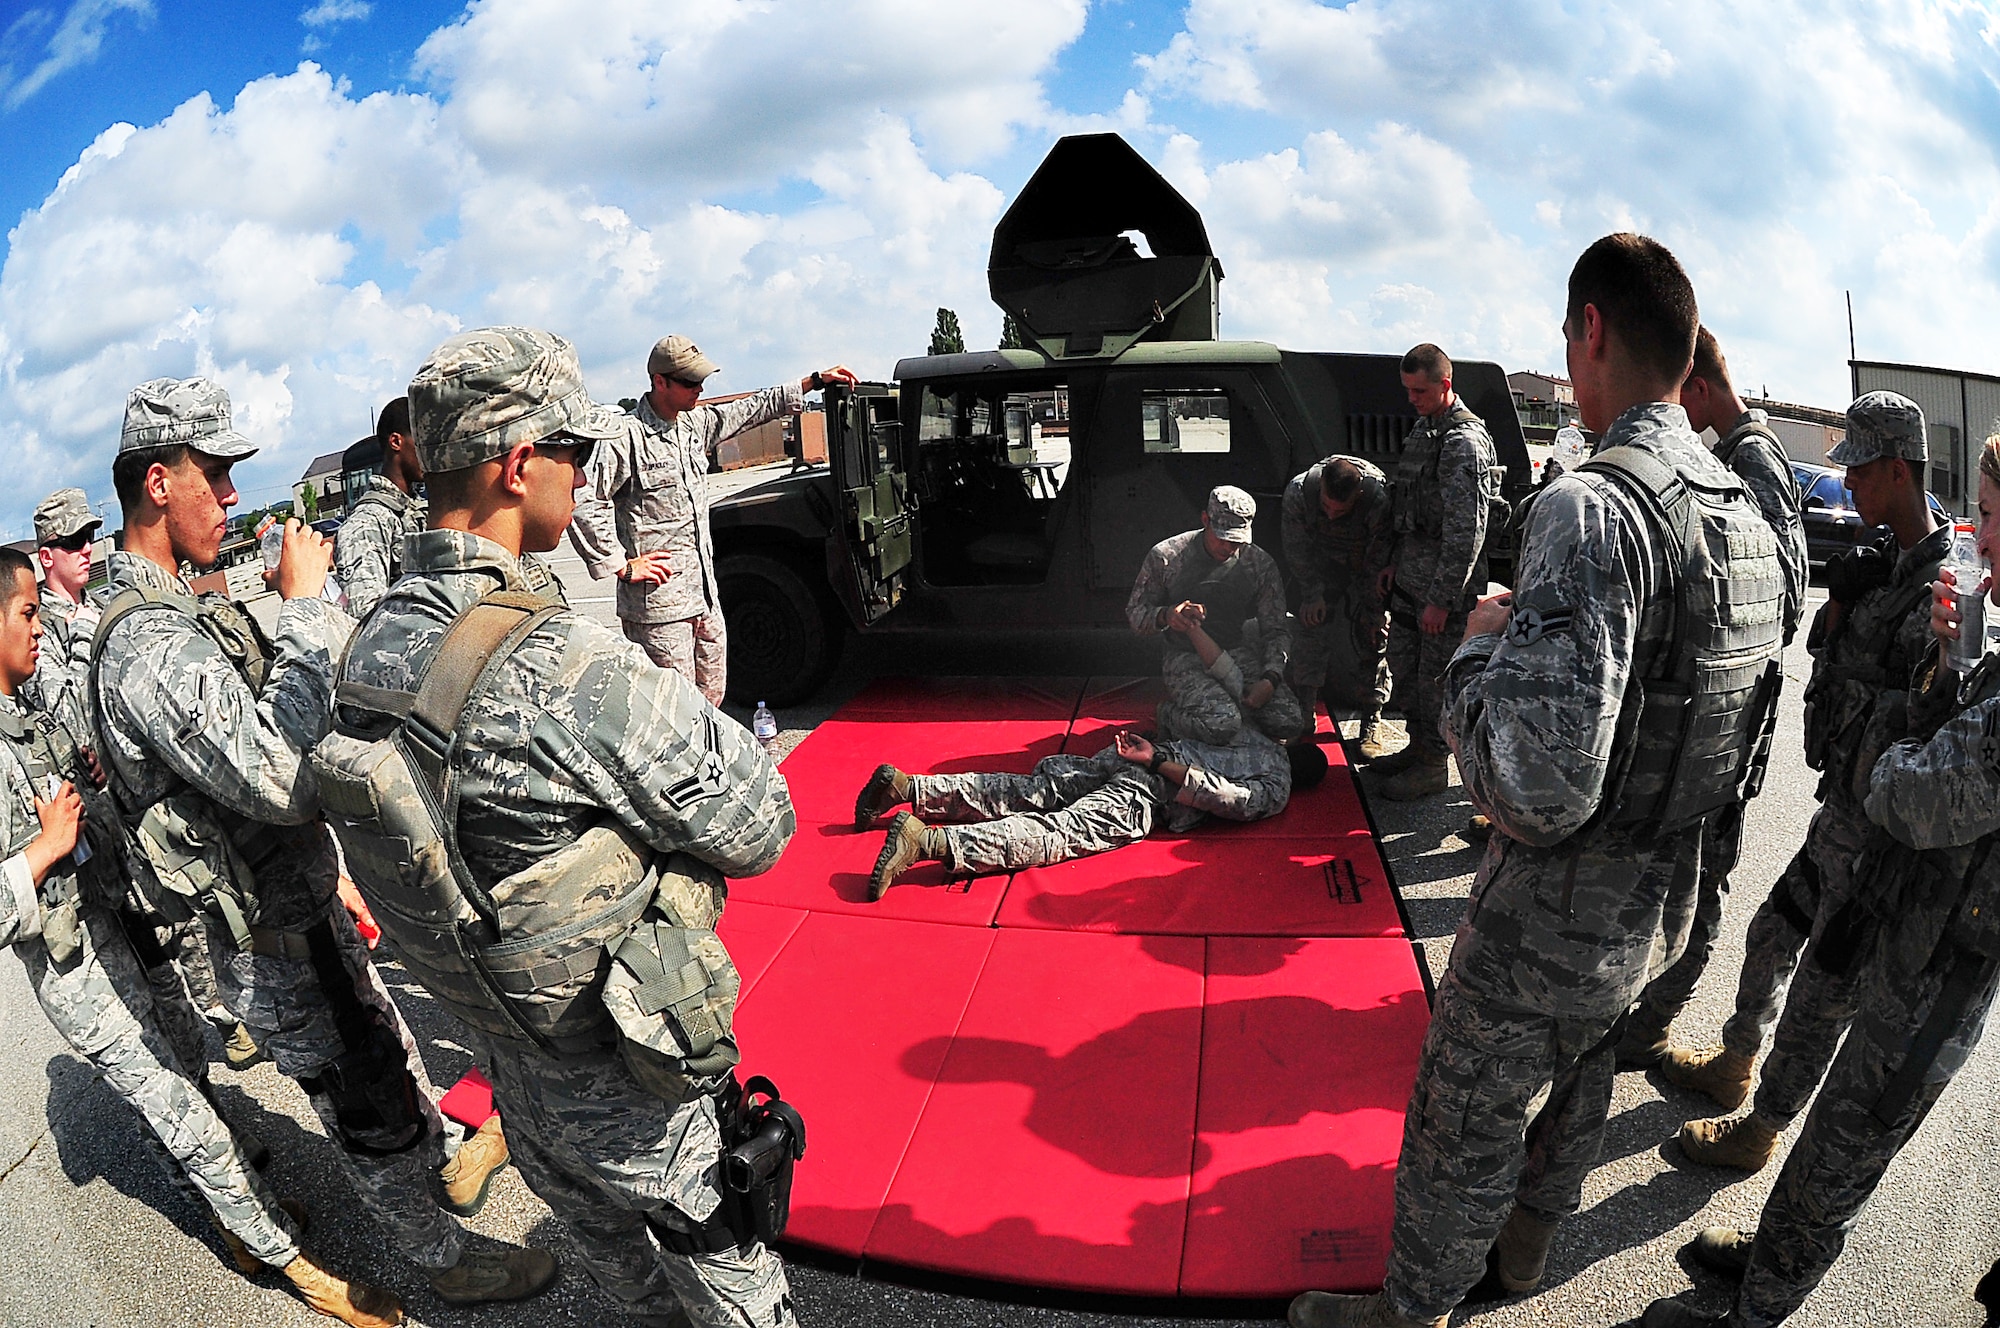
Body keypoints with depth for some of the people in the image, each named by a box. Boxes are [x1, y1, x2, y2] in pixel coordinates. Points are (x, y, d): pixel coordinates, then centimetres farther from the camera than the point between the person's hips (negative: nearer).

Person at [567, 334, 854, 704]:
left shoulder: (696, 423, 11)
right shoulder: (626, 438, -13)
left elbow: (751, 409, 23)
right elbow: (582, 502, -18)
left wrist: (815, 381, 24)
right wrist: (621, 565, -17)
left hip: (705, 595, 8)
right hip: (658, 603, -8)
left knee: (712, 695, 17)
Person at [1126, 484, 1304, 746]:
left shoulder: (1261, 565, -2)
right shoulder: (1165, 557, -9)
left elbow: (1275, 630, 3)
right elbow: (1134, 612, -1)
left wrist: (1270, 679, -15)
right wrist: (1165, 616, -25)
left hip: (1238, 655, 4)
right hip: (1186, 658, -4)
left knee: (1290, 723, -18)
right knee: (1221, 728, -33)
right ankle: (1172, 713, 1)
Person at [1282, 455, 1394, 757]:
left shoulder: (1380, 498, -38)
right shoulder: (1298, 491, -30)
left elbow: (1380, 561, -24)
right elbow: (1297, 550, -12)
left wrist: (1369, 612, -20)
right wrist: (1313, 593, -13)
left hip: (1367, 566, -2)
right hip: (1324, 563, 2)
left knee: (1372, 636, -9)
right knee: (1310, 625, -7)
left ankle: (1372, 722, -1)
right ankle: (1304, 712, 2)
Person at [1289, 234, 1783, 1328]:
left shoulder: (1591, 509, -30)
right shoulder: (1745, 519, -1)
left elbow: (1539, 791, -36)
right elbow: (1727, 703, 12)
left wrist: (1481, 648, -19)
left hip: (1555, 918, -9)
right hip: (1663, 892, 9)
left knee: (1462, 1131, 12)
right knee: (1579, 1079, 29)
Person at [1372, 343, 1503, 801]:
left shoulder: (1464, 442, -19)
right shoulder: (1424, 428, 11)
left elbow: (1466, 532, -22)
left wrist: (1442, 599, -22)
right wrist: (1396, 562, 20)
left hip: (1446, 585, -9)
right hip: (1411, 577, 9)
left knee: (1435, 676, 1)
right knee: (1402, 665, 17)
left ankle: (1433, 765, 15)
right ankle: (1417, 747, 33)